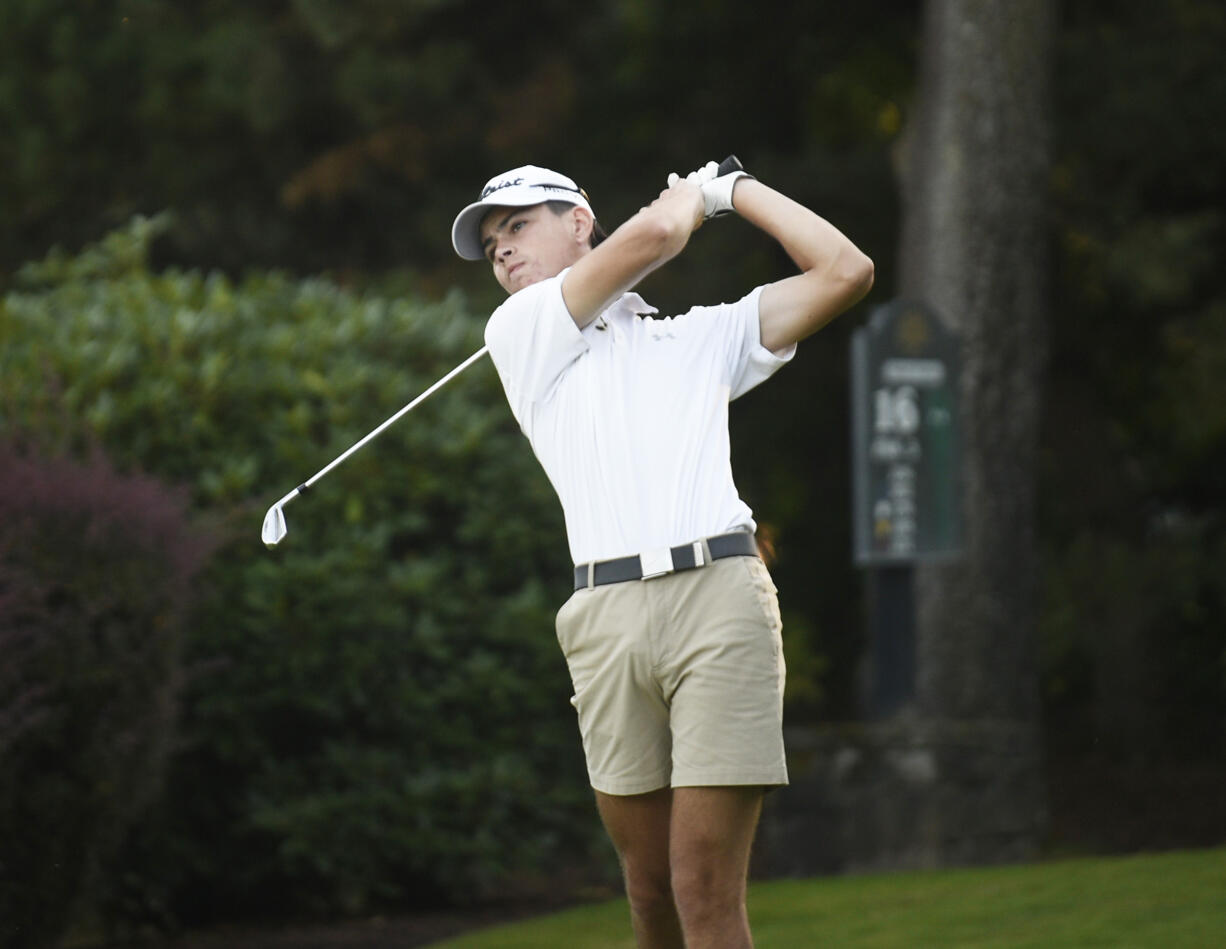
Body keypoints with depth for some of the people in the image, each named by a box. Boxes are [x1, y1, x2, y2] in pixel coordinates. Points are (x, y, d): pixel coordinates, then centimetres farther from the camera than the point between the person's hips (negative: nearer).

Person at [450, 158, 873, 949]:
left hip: (719, 596, -1)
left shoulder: (704, 336, 22)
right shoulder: (519, 334, 15)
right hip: (607, 615, 1)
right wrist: (692, 193, 24)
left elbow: (845, 272, 17)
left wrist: (734, 188, 22)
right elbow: (654, 233, 4)